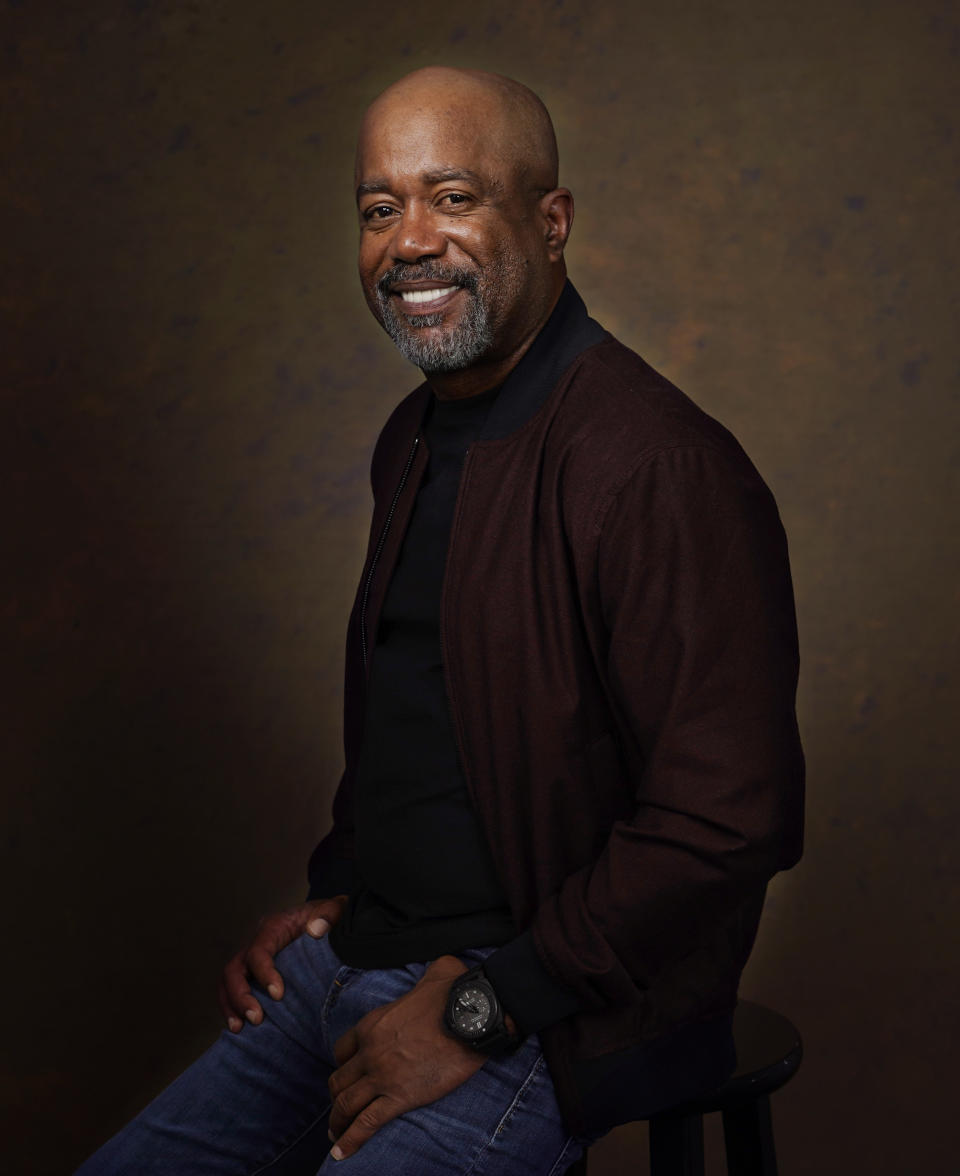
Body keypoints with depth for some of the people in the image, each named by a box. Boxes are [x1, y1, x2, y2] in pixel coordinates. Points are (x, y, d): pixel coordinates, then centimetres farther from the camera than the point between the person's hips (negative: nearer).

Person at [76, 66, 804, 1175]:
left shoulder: (664, 469, -21)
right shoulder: (413, 440, 9)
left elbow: (726, 820, -24)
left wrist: (480, 1007, -19)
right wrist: (336, 895, 10)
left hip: (550, 1027, -7)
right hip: (357, 960, 8)